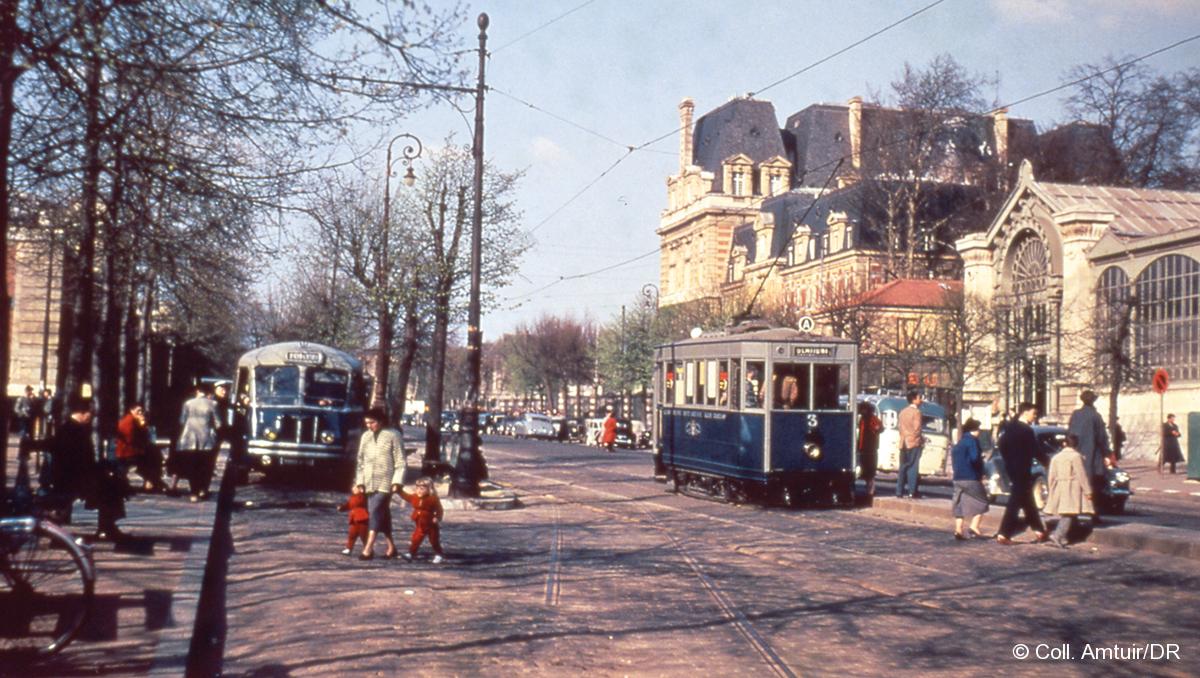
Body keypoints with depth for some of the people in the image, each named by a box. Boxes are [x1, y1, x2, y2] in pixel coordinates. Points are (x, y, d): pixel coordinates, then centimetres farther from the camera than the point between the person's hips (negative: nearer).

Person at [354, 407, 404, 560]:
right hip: (369, 483, 5)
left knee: (376, 512, -15)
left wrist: (397, 481, -12)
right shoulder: (366, 436, 12)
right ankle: (391, 547, 17)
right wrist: (359, 481, 9)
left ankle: (368, 548, -20)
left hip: (385, 482, -5)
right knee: (382, 514, 9)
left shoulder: (393, 435, -3)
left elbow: (400, 461, -5)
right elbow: (361, 460, 16)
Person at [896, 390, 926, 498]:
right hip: (914, 443, -7)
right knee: (913, 468, -5)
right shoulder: (916, 412, -9)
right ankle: (912, 491, -7)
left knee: (903, 467, 9)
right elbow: (917, 429, -13)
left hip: (903, 443, 7)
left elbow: (901, 428, 12)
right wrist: (922, 439, 0)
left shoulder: (902, 412, 14)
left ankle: (900, 491, 8)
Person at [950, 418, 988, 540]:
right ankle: (974, 527, -7)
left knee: (959, 504, 8)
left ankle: (958, 530, 3)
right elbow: (975, 458, -18)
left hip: (958, 478, 8)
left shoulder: (959, 443, 18)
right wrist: (981, 473, -5)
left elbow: (953, 461, 18)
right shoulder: (972, 440, -7)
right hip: (971, 478, -7)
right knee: (981, 502, 3)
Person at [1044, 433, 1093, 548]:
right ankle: (1057, 536, -22)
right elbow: (1081, 475, -9)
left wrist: (1051, 491, 22)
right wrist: (1087, 491, -6)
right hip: (1072, 489, -7)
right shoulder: (1076, 456, -6)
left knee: (1063, 515, 15)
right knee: (1070, 514, -10)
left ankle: (1061, 538, 12)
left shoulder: (1055, 457, 13)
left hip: (1059, 489, 7)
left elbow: (1052, 476, 14)